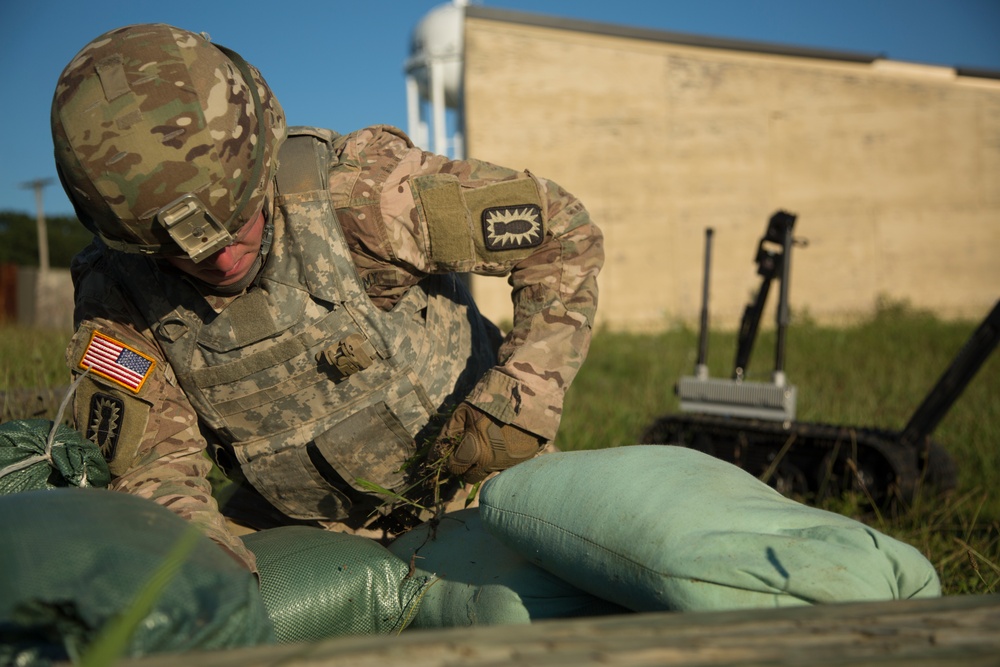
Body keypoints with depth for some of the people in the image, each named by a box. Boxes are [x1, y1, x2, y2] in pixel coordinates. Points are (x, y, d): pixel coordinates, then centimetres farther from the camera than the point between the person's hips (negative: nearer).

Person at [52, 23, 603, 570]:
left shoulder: (357, 191, -28)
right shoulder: (115, 298, -16)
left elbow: (564, 232, -19)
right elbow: (150, 467, -15)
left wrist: (522, 399, -27)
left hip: (473, 485, 0)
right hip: (305, 527, 1)